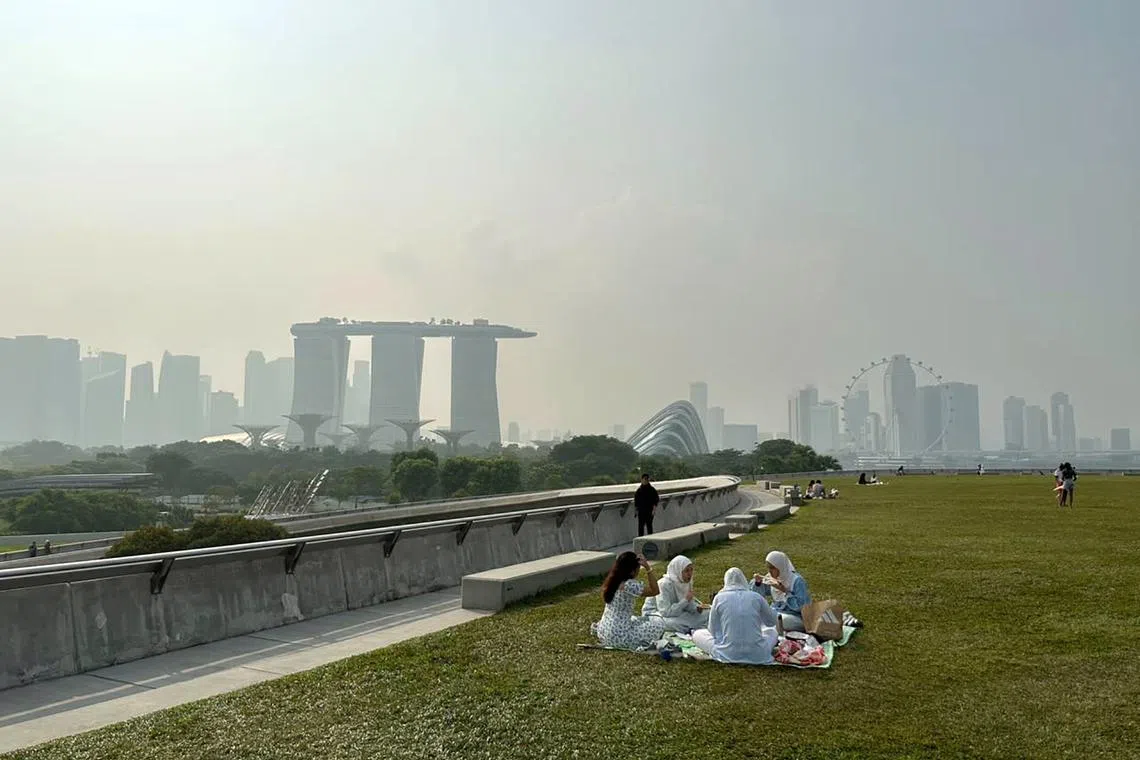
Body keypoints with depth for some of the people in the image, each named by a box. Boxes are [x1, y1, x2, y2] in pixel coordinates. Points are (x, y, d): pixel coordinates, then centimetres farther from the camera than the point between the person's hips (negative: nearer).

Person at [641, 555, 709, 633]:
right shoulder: (664, 584, -28)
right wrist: (685, 600, -32)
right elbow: (666, 612, -32)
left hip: (674, 611, 7)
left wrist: (697, 608, -20)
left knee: (705, 614, -6)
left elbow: (688, 605, 2)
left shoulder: (686, 583, -6)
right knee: (672, 623, -38)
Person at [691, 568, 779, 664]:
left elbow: (713, 630, 4)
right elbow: (772, 622, 16)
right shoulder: (756, 597, 0)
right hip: (758, 655, 4)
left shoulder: (719, 598, -2)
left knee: (697, 634, 19)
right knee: (772, 631, 34)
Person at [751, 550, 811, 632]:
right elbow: (759, 595, 12)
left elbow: (801, 606, -21)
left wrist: (784, 591, -27)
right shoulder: (771, 578, 3)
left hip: (794, 616, -6)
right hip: (775, 613, 6)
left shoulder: (797, 581, -16)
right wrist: (758, 582, -8)